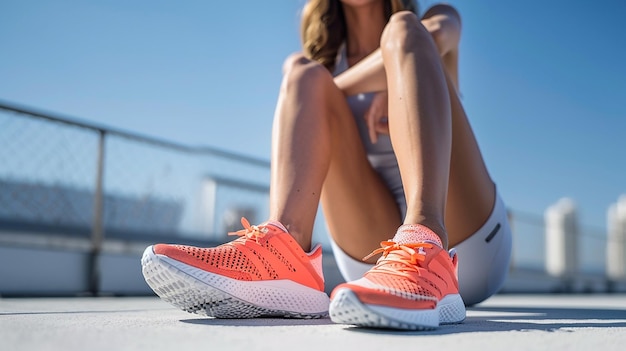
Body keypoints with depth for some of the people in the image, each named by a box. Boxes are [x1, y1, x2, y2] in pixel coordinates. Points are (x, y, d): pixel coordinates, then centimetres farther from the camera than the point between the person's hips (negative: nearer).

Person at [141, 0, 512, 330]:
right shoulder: (321, 62, 21)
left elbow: (436, 33, -10)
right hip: (375, 252, 2)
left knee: (403, 30, -16)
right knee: (303, 72, -8)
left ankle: (429, 257, -43)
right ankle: (284, 261, -37)